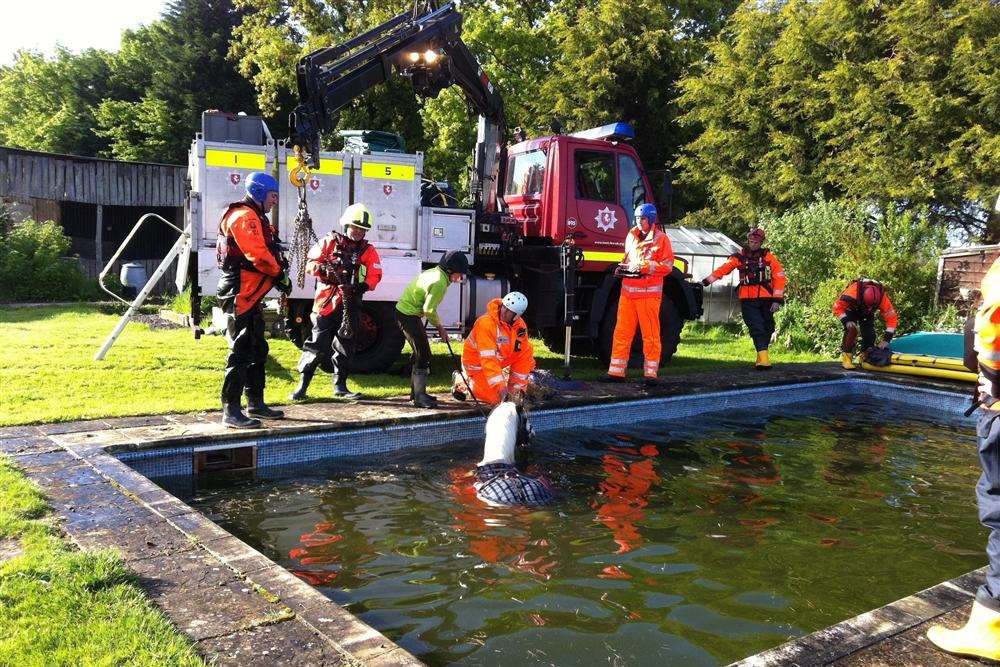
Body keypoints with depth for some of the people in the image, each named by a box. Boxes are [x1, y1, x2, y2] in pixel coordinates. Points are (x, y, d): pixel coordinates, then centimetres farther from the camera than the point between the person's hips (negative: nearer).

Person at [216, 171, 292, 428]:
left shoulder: (256, 218, 21)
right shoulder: (244, 217, -13)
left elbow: (267, 253, 18)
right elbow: (257, 255, -23)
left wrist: (280, 272, 2)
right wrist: (280, 274, -11)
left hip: (251, 297, 11)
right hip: (240, 295, -11)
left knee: (257, 350, 17)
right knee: (240, 353, -9)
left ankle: (255, 403, 28)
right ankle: (231, 411, -5)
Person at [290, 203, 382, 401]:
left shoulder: (368, 251, 11)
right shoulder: (329, 242, 4)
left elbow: (374, 275, 3)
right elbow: (311, 264, 0)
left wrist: (362, 286, -18)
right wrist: (326, 269, -21)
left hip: (351, 305, 4)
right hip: (327, 302, -3)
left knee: (345, 346, 10)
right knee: (318, 345, -5)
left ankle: (340, 386, 21)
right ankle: (302, 385, 2)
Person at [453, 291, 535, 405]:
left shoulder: (520, 325, -12)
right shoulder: (486, 323, -31)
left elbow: (523, 353, -8)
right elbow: (488, 358, -35)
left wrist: (516, 385, -13)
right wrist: (500, 386, -40)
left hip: (500, 360, 6)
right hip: (477, 362, -6)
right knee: (495, 398, -15)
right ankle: (461, 381, 8)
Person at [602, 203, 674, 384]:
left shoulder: (660, 239, -1)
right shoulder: (631, 235, 16)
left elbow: (667, 265, -7)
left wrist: (646, 267, -18)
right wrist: (623, 267, 7)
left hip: (649, 293, -5)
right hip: (627, 291, 6)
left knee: (650, 334, 1)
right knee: (622, 332, 4)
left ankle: (650, 372, 9)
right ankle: (616, 371, 9)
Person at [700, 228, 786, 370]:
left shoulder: (768, 257, 3)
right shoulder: (740, 257, 6)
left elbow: (779, 277, 1)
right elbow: (723, 269, 5)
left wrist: (777, 299, -5)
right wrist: (706, 281, -4)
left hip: (766, 299, 1)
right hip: (748, 300, -1)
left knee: (767, 328, 8)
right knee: (756, 328, -11)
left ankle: (762, 355, 24)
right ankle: (763, 357, -17)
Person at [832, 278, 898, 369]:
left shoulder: (882, 297, -34)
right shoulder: (853, 292, -43)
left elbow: (892, 317, -27)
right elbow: (837, 307, -30)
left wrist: (886, 339, -32)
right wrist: (846, 321, -42)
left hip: (867, 314, 3)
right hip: (851, 310, -3)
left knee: (870, 334, -13)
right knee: (852, 330, -27)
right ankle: (846, 356, -18)